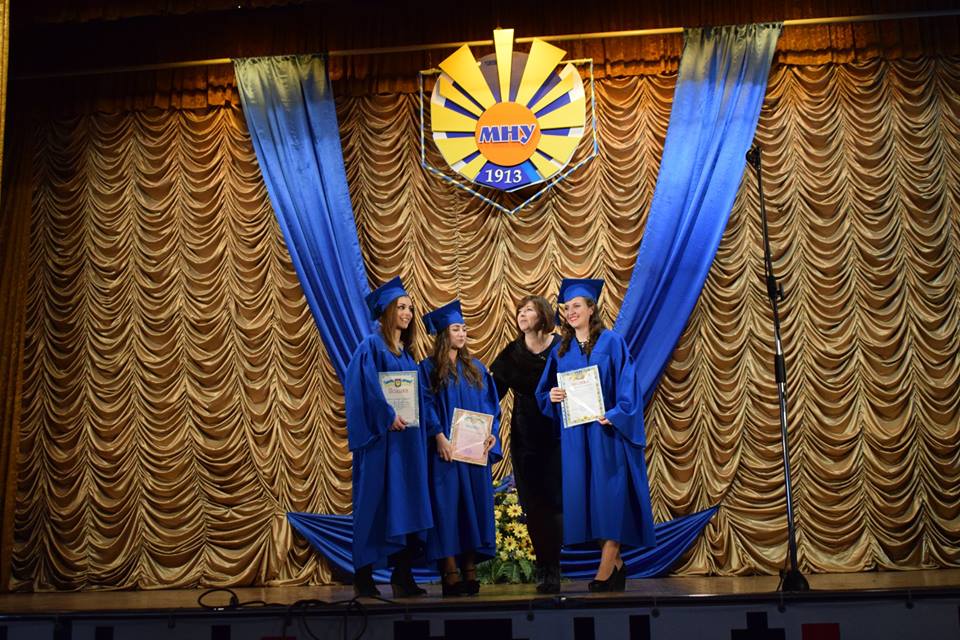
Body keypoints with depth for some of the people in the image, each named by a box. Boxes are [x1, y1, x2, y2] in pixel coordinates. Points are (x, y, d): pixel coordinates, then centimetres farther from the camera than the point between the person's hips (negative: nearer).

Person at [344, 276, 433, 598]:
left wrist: (414, 423, 6)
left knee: (408, 504, 5)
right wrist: (388, 417, -20)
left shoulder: (408, 353, 18)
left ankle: (402, 575, 11)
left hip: (407, 438, 7)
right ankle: (363, 576, 7)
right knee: (374, 503, -3)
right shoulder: (371, 346, -4)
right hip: (379, 439, -7)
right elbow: (365, 385, -16)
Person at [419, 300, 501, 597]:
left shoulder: (476, 368, 16)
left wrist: (491, 434, -2)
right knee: (448, 506, -5)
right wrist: (439, 437, -17)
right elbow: (427, 406, -6)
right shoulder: (429, 368, 2)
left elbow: (490, 404, 13)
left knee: (475, 504, 3)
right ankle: (450, 574, -2)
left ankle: (470, 571, 9)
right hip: (445, 449, -4)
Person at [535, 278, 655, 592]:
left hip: (606, 430, -5)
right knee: (584, 495, 4)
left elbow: (626, 383, -7)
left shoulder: (611, 342, 0)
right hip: (574, 435, 5)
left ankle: (606, 568, -2)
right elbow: (543, 392, 15)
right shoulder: (561, 351, 13)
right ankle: (615, 564, 16)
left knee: (609, 493, -7)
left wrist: (615, 414, -19)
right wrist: (551, 396, -7)